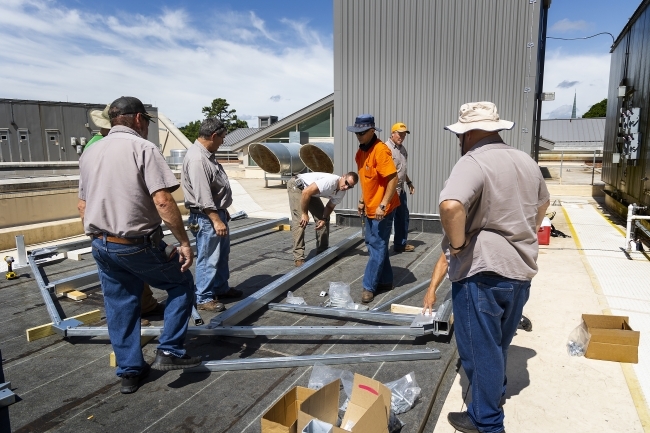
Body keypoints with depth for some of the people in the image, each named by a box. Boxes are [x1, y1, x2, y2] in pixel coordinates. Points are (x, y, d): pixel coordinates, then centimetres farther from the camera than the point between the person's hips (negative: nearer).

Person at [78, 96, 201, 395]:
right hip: (138, 245, -7)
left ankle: (130, 371, 27)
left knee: (120, 308, 16)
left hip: (101, 246, 7)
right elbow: (163, 201, -21)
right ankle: (169, 351, 10)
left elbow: (82, 206, 16)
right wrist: (184, 241, -16)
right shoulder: (142, 148, -11)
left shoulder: (89, 153, 11)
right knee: (181, 283, 13)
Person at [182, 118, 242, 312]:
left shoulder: (208, 154, 11)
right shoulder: (197, 159, -23)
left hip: (217, 212, 11)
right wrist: (216, 220, -25)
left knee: (222, 255, 20)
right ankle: (204, 298, 11)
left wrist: (223, 212, 22)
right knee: (208, 259, -1)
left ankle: (221, 288, 34)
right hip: (206, 217, -11)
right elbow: (202, 195, -26)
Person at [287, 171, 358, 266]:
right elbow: (306, 192, -34)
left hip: (311, 193, 8)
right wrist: (304, 214, -26)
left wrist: (324, 219, -17)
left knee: (323, 218, 2)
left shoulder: (341, 193, -8)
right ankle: (298, 258, -16)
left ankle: (322, 252, 14)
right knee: (300, 221, -18)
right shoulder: (330, 181, -35)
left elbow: (330, 206, 3)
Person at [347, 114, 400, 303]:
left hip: (382, 209, -9)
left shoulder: (380, 150, -19)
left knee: (377, 247, -1)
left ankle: (369, 287, 6)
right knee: (374, 245, 15)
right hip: (370, 208, 9)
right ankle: (385, 281, 27)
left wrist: (382, 205, -24)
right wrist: (362, 201, 18)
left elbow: (393, 179, -22)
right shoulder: (361, 152, 9)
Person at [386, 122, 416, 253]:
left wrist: (409, 182, 24)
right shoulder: (387, 148, -16)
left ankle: (400, 244, 30)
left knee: (403, 217, 17)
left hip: (400, 190, 10)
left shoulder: (402, 148, 13)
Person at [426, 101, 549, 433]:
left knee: (480, 346, 8)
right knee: (499, 341, 26)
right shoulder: (526, 162, 8)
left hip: (482, 271, -8)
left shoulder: (473, 162, -19)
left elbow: (450, 205, -38)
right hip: (521, 268, 8)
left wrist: (457, 244, -22)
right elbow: (543, 204, 25)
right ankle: (496, 390, 46)